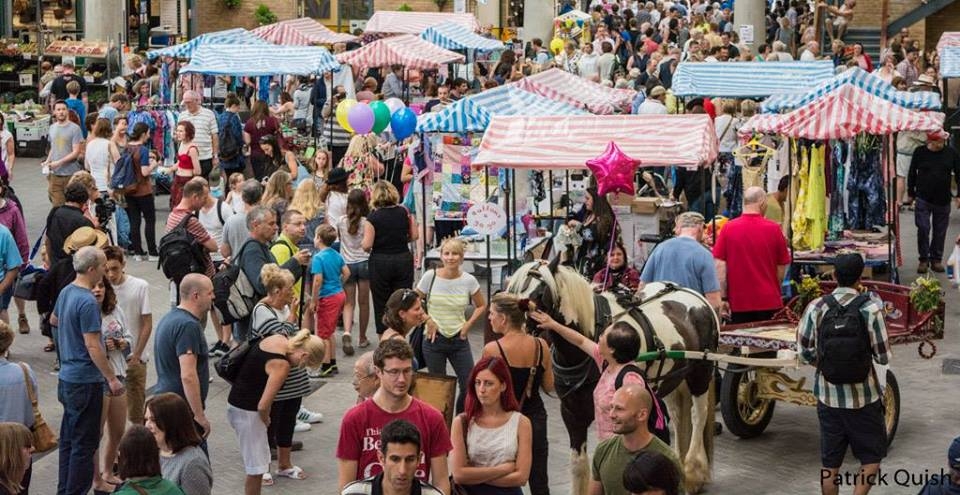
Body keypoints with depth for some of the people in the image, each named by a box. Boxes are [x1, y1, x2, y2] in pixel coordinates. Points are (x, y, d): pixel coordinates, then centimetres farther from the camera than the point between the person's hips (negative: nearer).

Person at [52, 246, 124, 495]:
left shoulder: (66, 292, 7)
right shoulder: (87, 302, -21)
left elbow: (54, 319, 27)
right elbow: (93, 346, -22)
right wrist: (112, 378, -17)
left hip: (66, 378, 9)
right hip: (85, 381, -9)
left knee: (68, 438, 17)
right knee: (84, 444, -3)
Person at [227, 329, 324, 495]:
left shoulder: (278, 339, 0)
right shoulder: (282, 365, -25)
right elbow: (263, 406, -27)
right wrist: (266, 420, -4)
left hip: (237, 404, 9)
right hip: (246, 411, -9)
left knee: (260, 461, 20)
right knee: (257, 467, 1)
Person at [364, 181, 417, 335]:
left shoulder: (373, 217, -11)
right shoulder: (404, 212, -3)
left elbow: (367, 245, -14)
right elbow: (414, 236, 2)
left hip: (380, 262, -2)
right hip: (403, 259, 2)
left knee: (381, 305, 9)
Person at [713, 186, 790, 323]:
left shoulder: (728, 228, -5)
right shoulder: (773, 229, -3)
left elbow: (720, 266, -7)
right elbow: (782, 267, 6)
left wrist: (723, 298, -2)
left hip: (738, 302, 0)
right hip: (769, 302, 0)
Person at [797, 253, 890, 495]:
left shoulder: (817, 308, -8)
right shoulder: (870, 308, -14)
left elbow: (805, 352, -4)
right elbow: (883, 357, -10)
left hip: (828, 396, 3)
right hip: (864, 398, -2)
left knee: (830, 462, 12)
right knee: (872, 457, 13)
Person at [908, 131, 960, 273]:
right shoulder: (919, 152, -4)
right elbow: (912, 174, 6)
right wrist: (911, 193, 7)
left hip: (943, 200, 1)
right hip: (923, 199, -1)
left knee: (940, 231, 7)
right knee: (923, 229, -5)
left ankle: (936, 259, 19)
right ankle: (923, 259, 7)